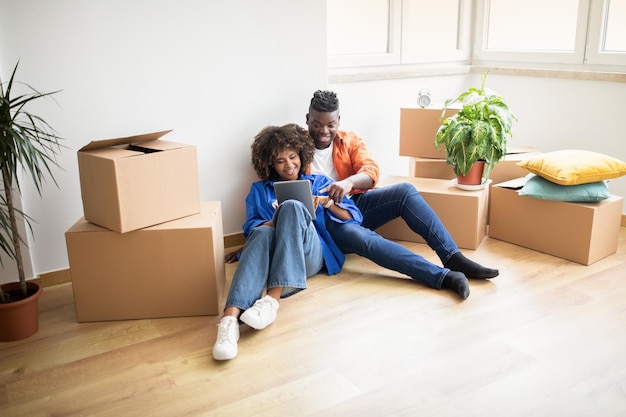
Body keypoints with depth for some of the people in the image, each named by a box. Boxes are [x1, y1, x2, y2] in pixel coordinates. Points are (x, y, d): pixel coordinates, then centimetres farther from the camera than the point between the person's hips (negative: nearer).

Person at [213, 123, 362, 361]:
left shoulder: (319, 183, 24)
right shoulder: (259, 190, 25)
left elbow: (355, 218, 15)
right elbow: (250, 228, 10)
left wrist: (327, 202, -2)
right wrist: (276, 222, -10)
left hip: (310, 256, 0)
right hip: (273, 255, 0)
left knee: (292, 207, -30)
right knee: (263, 233, -37)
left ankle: (273, 298, -45)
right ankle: (231, 318, -58)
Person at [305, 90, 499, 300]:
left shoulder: (350, 141, 5)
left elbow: (371, 171, -12)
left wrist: (349, 182, -34)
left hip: (356, 203, 5)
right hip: (328, 220, -5)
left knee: (405, 191, -20)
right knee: (362, 237, -36)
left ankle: (453, 257, -25)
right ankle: (442, 276, -47)